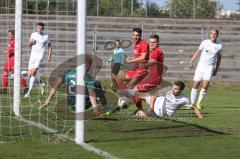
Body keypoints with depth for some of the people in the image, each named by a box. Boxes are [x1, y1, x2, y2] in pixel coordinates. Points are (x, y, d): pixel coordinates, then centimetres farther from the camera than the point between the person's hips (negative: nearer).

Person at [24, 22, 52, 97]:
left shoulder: (46, 36, -2)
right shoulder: (33, 34, 7)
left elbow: (49, 45, 12)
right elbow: (29, 45, 16)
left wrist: (49, 56, 5)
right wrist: (31, 42, -8)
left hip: (40, 56, -4)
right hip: (32, 55, 5)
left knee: (33, 72, -17)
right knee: (30, 74, 0)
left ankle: (29, 92, -14)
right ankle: (40, 85, 23)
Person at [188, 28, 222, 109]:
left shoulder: (219, 46, 3)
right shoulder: (205, 42, 1)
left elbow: (219, 57, 16)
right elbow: (198, 51, 10)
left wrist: (216, 69, 17)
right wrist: (191, 61, 5)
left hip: (209, 68, -1)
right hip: (200, 66, 1)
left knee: (205, 86, -15)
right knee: (195, 85, 1)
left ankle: (199, 103, -2)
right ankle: (192, 103, 13)